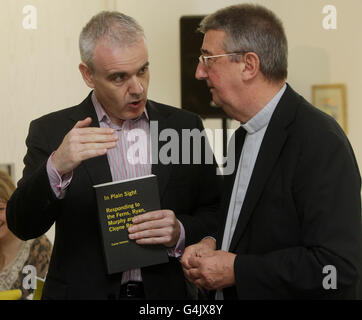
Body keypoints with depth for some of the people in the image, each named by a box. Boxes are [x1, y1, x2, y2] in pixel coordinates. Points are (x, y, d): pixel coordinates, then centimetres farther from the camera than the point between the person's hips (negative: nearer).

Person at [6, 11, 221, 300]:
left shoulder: (185, 126, -1)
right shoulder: (51, 132, -5)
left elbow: (218, 215, 3)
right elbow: (23, 225, -14)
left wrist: (181, 232, -17)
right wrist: (57, 167, -30)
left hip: (167, 291, 1)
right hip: (84, 291, -1)